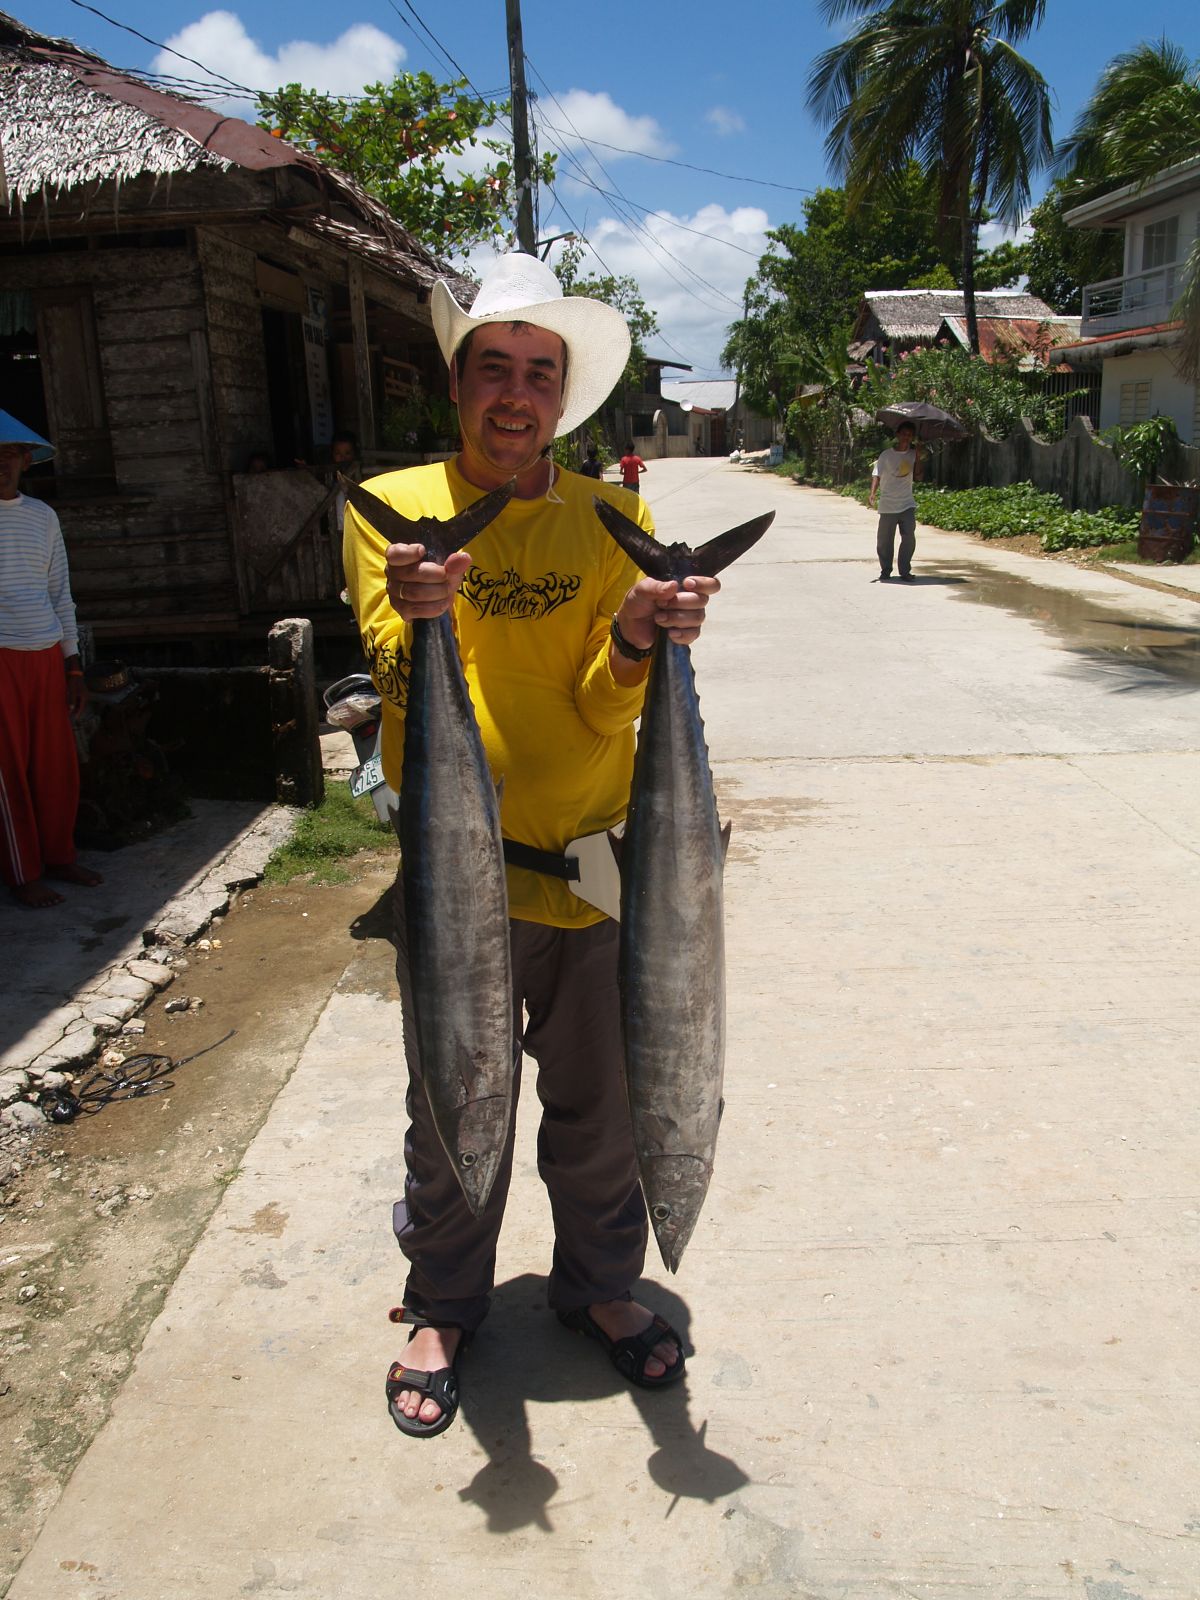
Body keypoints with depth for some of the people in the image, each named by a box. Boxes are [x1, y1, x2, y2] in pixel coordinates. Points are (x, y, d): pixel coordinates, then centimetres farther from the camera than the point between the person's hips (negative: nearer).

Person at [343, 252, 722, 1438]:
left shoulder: (612, 520, 2)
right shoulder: (393, 509, -2)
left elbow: (604, 714, -6)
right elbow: (401, 696, -10)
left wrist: (635, 640, -27)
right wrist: (417, 623, -32)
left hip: (593, 868, 2)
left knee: (601, 1107, 15)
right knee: (453, 1113, 13)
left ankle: (599, 1286, 41)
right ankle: (444, 1307, 38)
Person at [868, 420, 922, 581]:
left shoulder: (913, 454, 6)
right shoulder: (887, 455, -2)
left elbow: (917, 478, 1)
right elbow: (877, 474, -4)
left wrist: (918, 458, -7)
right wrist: (872, 493, -19)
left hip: (907, 504, 2)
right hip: (888, 506, -2)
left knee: (909, 538, -5)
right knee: (884, 541, 3)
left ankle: (905, 571, 5)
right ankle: (885, 571, 17)